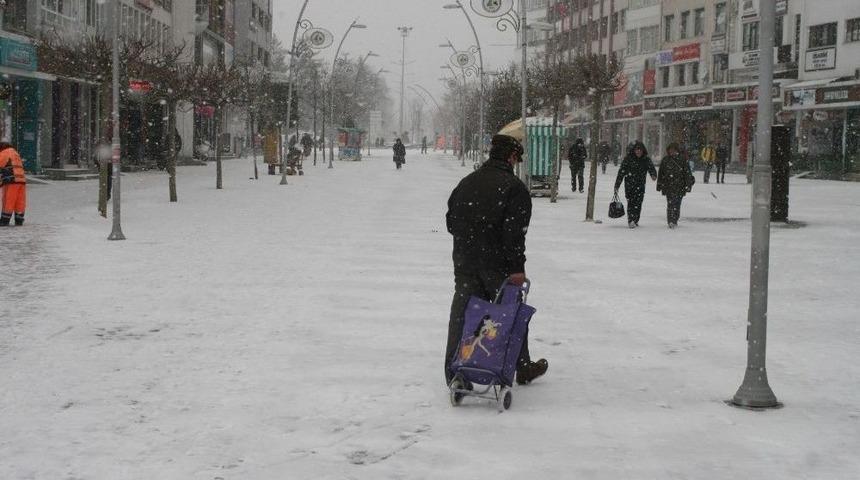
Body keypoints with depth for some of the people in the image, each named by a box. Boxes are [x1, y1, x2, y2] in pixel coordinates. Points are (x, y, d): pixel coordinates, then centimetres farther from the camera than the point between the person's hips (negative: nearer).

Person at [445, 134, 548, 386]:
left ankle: (453, 372, 4)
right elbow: (514, 231, -18)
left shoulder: (467, 182, 10)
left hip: (464, 260, 5)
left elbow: (451, 219, 15)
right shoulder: (514, 187, -12)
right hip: (497, 262, -5)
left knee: (462, 314, 6)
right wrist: (517, 267, -17)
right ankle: (523, 368, 23)